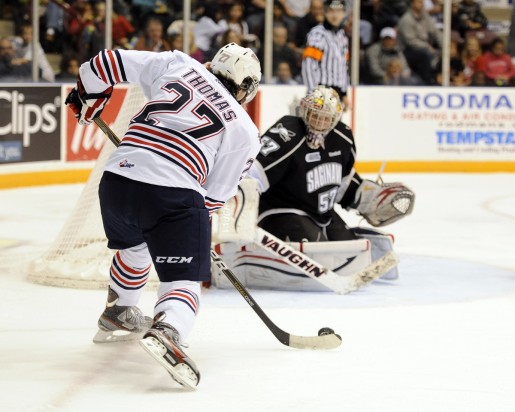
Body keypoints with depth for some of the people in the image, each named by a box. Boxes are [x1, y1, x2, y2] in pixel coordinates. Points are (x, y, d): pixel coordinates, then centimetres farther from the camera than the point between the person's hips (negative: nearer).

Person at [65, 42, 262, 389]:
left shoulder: (178, 65, 15)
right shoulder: (245, 132, 10)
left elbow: (111, 62, 16)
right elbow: (215, 195, 10)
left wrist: (87, 98, 32)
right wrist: (197, 226, 25)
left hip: (117, 178, 5)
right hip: (175, 194, -5)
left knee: (134, 244, 35)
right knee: (184, 280, -1)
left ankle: (119, 315, 55)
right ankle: (166, 332, -32)